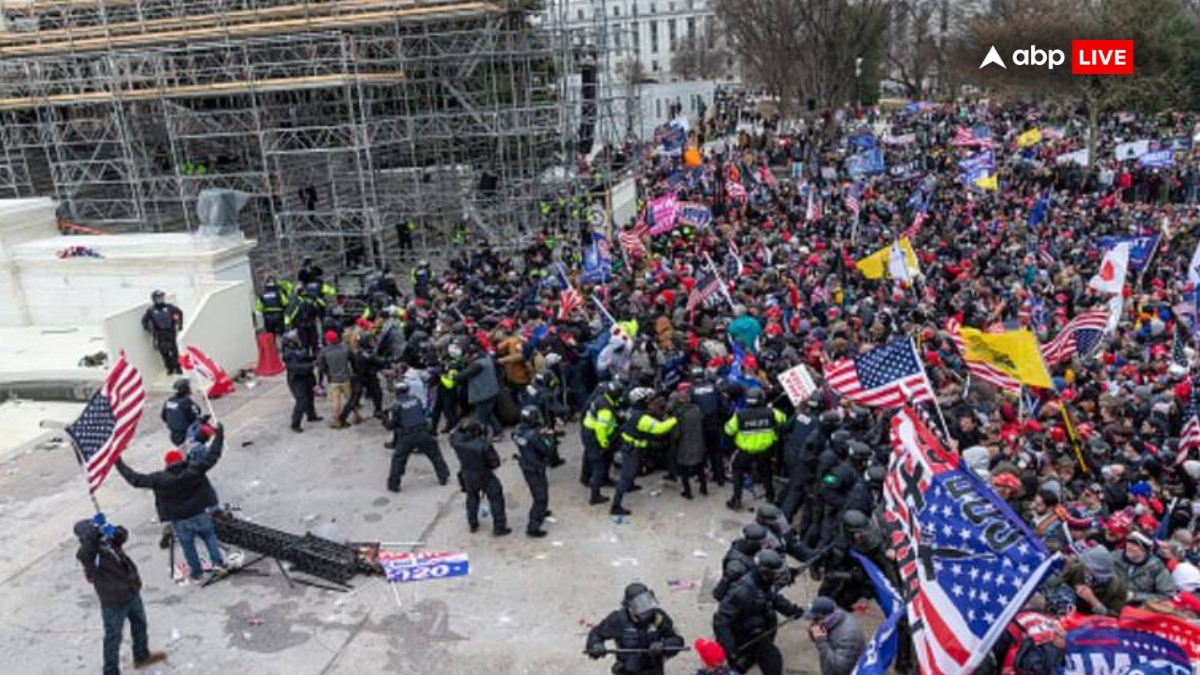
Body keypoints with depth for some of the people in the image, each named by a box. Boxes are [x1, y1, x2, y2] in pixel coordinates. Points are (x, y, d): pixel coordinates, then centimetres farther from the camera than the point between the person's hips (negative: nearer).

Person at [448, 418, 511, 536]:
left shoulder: (456, 441, -22)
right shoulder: (483, 445, -34)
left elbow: (454, 434, 5)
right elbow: (495, 462, -21)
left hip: (467, 475, 5)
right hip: (484, 475, -5)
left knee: (472, 497, 29)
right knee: (496, 498, 13)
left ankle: (472, 524, 41)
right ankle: (499, 527, 17)